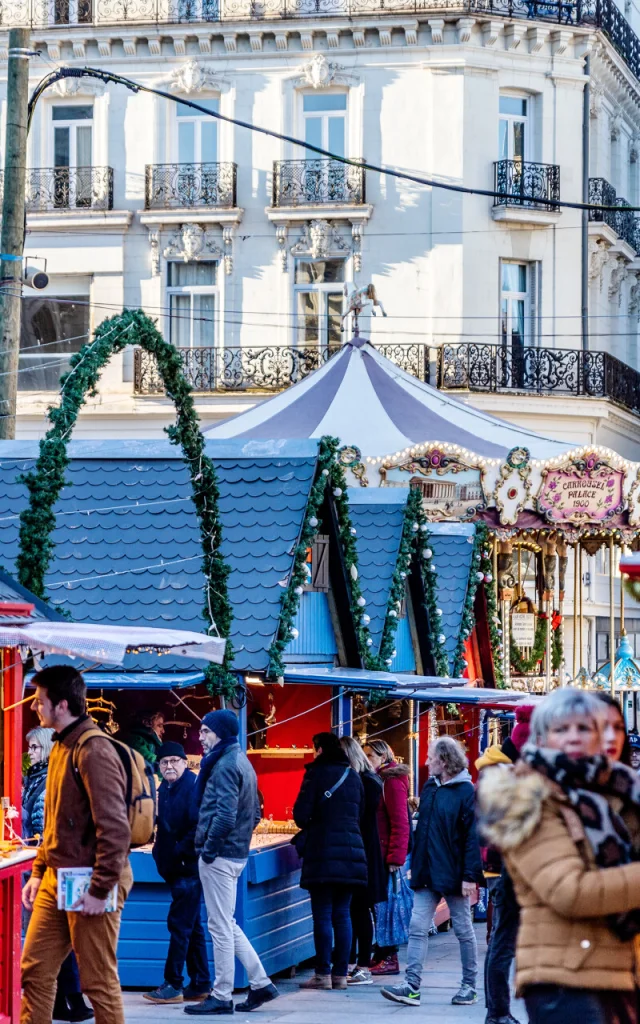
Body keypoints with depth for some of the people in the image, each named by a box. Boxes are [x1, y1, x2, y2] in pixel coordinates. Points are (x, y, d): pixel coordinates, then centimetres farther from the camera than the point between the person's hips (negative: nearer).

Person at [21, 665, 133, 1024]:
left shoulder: (93, 751, -17)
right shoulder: (62, 747, 12)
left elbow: (115, 828, -21)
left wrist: (100, 890, -21)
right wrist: (39, 872, 16)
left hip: (88, 884, -9)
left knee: (99, 981, 0)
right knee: (35, 970, 10)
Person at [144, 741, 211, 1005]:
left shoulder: (194, 786, -13)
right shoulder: (164, 789, 14)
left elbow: (198, 827, -21)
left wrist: (179, 854, -18)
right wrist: (160, 853, 8)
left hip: (189, 867, -9)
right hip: (175, 869, 9)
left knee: (179, 924, -8)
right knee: (192, 926, 12)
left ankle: (173, 985, -5)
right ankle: (201, 985, 17)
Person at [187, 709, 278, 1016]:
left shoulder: (225, 765, -14)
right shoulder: (242, 762, 17)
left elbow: (225, 813, -24)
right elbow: (254, 812, 22)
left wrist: (209, 847, -16)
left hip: (219, 856, -10)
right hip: (236, 853, 10)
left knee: (220, 926, -3)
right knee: (227, 924, 17)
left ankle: (222, 997, 2)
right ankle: (260, 983, 16)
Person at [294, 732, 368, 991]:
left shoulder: (317, 773, -6)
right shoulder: (353, 776, 11)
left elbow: (301, 814, -8)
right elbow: (360, 814, 15)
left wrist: (307, 826, 12)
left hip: (323, 852, -5)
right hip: (351, 851, 5)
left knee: (322, 914, -3)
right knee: (342, 914, 8)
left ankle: (323, 974, -4)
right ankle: (341, 973, 6)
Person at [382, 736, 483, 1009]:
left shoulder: (466, 792, -10)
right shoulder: (430, 787, 10)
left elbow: (473, 836, -14)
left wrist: (470, 876, -19)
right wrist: (415, 865, 12)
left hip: (453, 874, -6)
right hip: (427, 874, 6)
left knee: (464, 931, 6)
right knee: (417, 928, -3)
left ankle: (469, 986, 16)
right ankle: (411, 986, -6)